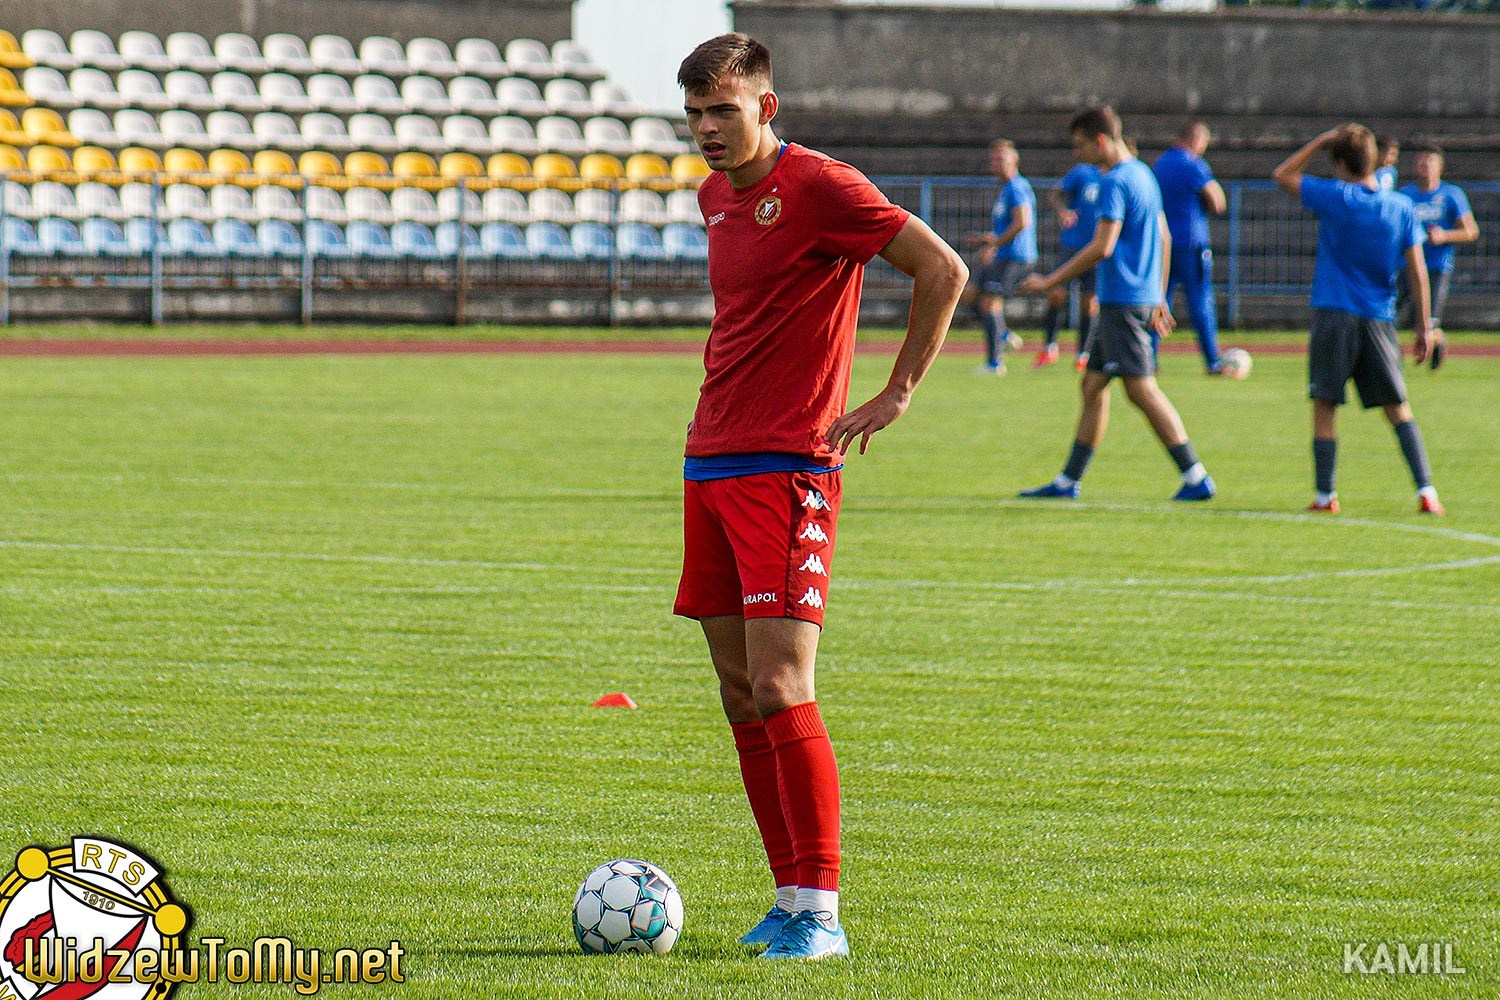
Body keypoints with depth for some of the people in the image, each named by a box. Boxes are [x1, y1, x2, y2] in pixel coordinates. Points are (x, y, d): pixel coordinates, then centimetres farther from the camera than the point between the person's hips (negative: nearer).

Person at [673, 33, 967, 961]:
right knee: (741, 696, 7)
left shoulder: (818, 186, -10)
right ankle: (794, 898, 13)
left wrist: (897, 395, -12)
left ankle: (819, 912, -10)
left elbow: (943, 270, -13)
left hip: (786, 469, -8)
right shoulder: (715, 196, 15)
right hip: (711, 462, 8)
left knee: (781, 690, -14)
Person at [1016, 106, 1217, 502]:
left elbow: (1101, 247, -21)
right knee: (1092, 386, 12)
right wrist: (1159, 299, 26)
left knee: (1141, 388, -10)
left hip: (1123, 302, -10)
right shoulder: (1144, 175, 16)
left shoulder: (1115, 183, -14)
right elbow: (1164, 240, 22)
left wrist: (1050, 282, -15)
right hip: (1145, 297, 10)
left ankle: (1196, 479, -12)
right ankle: (1068, 481, 16)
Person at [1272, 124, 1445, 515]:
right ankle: (1426, 492, 0)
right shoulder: (1403, 208, 3)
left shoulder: (1336, 197, -7)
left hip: (1334, 316, -3)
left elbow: (1282, 174, 7)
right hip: (1380, 320, 3)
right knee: (1398, 408, 9)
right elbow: (1417, 272, 2)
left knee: (1324, 407, 4)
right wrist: (1425, 327, 7)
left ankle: (1325, 495, 2)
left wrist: (1321, 141, 8)